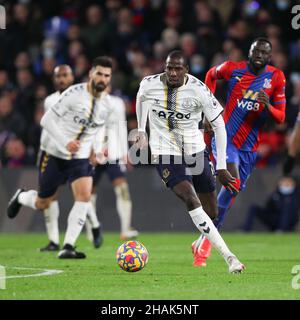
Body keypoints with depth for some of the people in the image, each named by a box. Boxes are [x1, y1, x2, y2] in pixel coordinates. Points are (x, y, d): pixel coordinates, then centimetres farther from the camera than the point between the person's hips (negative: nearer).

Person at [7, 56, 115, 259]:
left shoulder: (108, 104, -1)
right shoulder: (74, 94, -19)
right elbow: (47, 120, -16)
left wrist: (98, 148, 3)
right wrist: (66, 142, -27)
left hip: (81, 157, 4)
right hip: (54, 154, -4)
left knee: (85, 196, -21)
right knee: (42, 204, 9)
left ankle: (68, 247, -17)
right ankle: (21, 197, 46)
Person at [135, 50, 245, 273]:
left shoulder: (198, 89, -15)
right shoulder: (150, 84, -10)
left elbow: (219, 125, -11)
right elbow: (141, 98, 16)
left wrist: (222, 167, -13)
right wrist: (141, 132, 19)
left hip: (195, 150, 2)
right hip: (165, 153, -2)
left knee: (210, 208, 3)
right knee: (191, 200, -22)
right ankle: (229, 257, -28)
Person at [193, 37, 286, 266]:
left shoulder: (276, 78, -1)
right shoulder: (233, 69, -5)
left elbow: (280, 118, -1)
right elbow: (212, 75, 19)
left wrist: (268, 106, -22)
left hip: (249, 148, 3)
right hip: (225, 137, -3)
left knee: (233, 191, 9)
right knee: (233, 183, -24)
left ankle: (204, 242, 25)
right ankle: (207, 240, -17)